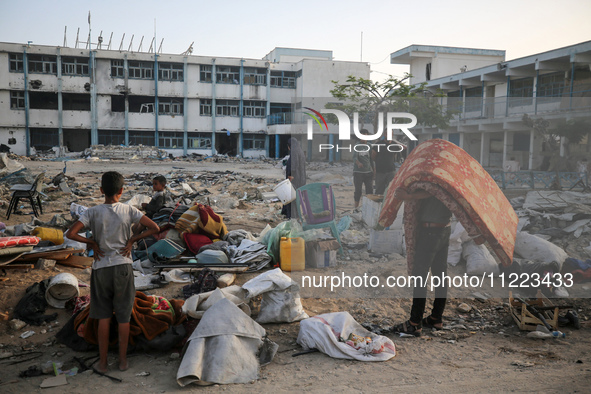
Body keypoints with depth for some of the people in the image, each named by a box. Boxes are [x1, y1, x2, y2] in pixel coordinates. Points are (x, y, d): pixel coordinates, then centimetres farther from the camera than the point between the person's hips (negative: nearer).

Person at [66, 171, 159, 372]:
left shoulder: (93, 212, -6)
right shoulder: (129, 210, -6)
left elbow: (71, 233, -16)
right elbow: (154, 228, -10)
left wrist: (92, 243, -3)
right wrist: (132, 240, -2)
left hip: (101, 268, 0)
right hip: (123, 266, 0)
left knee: (103, 316, 12)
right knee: (124, 316, 10)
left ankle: (103, 361, 20)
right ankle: (123, 359, 20)